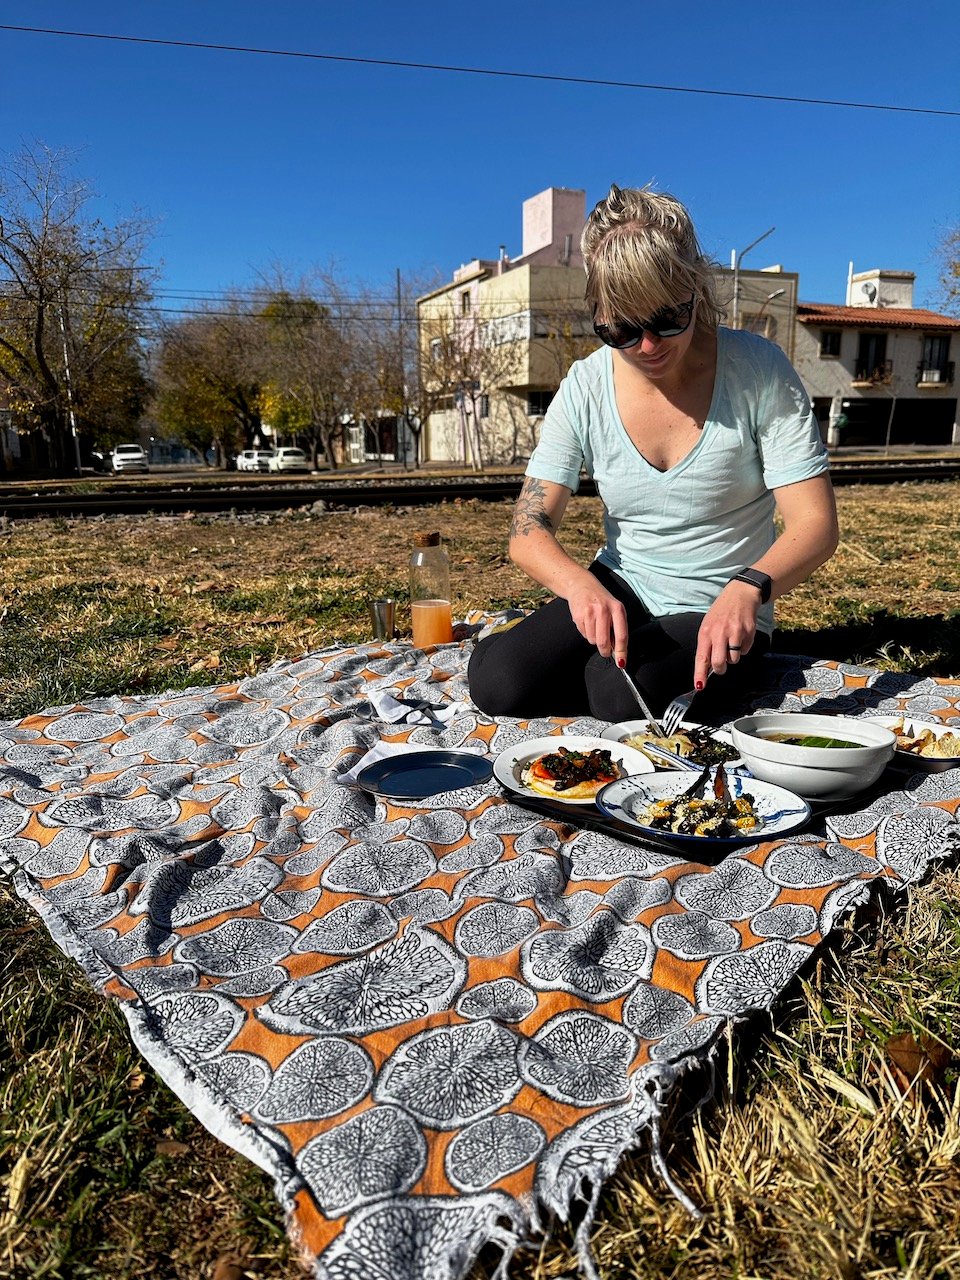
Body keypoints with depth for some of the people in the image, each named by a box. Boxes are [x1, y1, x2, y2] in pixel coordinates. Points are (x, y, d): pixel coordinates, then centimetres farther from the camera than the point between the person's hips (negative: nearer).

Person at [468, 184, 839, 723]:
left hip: (721, 614, -2)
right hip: (617, 595, 2)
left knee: (621, 690, -30)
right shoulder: (586, 387, -6)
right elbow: (529, 530, -11)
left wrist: (748, 588, -37)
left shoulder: (758, 370, -13)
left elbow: (816, 525, -16)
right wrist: (580, 584, -33)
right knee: (497, 682, -21)